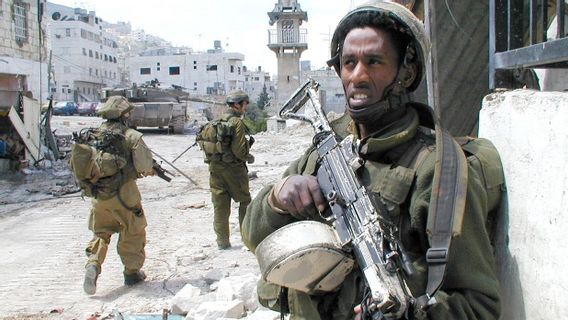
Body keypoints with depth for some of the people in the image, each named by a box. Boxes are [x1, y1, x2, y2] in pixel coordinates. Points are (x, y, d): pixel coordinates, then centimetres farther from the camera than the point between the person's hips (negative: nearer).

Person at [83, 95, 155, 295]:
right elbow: (144, 162, -18)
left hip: (99, 194, 4)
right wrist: (147, 170, 4)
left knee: (101, 232, 19)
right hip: (123, 193, -4)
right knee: (133, 231, 14)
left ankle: (93, 264, -1)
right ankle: (132, 271, 20)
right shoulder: (129, 135, -9)